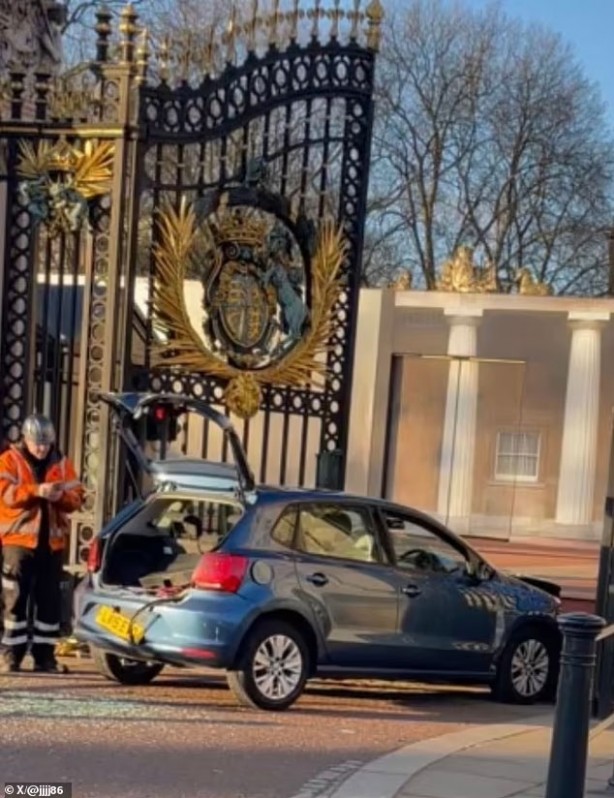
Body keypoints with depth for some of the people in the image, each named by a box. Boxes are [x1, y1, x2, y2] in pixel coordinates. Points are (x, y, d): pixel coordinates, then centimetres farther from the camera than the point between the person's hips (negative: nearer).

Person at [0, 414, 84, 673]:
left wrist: (62, 496, -18)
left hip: (52, 542, 3)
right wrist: (36, 490, -26)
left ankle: (45, 655, 10)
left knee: (50, 600, 4)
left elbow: (77, 498, 5)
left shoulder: (62, 464, 11)